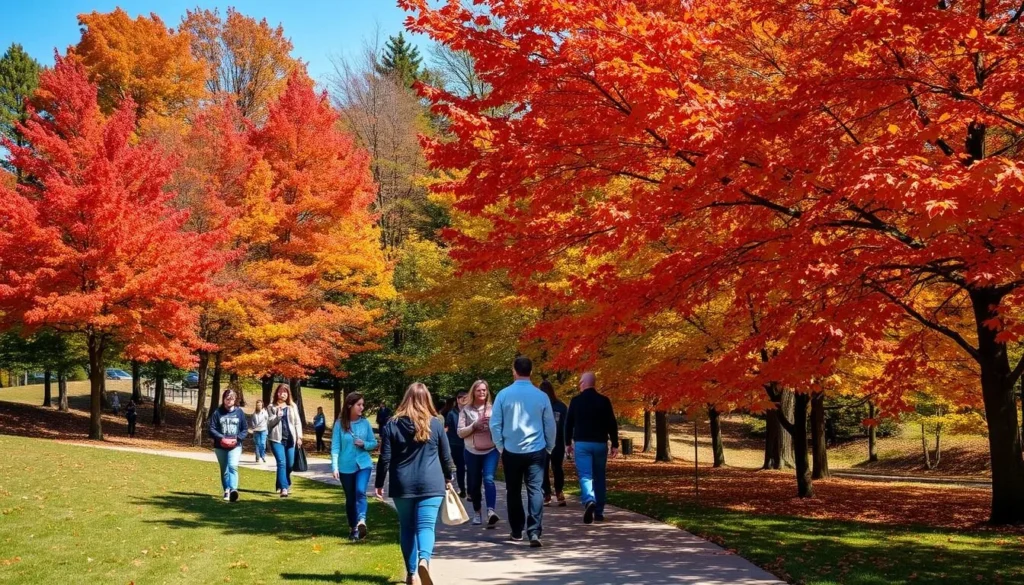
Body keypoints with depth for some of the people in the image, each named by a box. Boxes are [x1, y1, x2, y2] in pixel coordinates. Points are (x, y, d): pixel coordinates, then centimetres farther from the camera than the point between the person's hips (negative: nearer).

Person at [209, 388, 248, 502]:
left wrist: (237, 438, -11)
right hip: (220, 446, 2)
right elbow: (212, 429, -2)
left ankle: (233, 489, -34)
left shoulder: (239, 412, 4)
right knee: (224, 470, 10)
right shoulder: (217, 413, 2)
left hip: (235, 446, -2)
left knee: (233, 466, -21)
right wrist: (221, 438, -18)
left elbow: (245, 430, 7)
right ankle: (227, 491, 21)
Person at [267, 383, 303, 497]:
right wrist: (277, 416, -19)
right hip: (277, 439, -3)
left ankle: (281, 485, 28)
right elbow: (269, 423, -1)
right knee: (281, 463, -15)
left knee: (289, 464, 6)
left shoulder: (292, 406, 11)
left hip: (290, 439, 3)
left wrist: (299, 437, 2)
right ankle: (284, 488, -18)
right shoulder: (271, 407, 5)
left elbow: (297, 422, 9)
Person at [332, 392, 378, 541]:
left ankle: (361, 521, -35)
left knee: (360, 491, -23)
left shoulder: (365, 423, 0)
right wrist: (335, 467, -15)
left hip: (363, 464, 0)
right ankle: (353, 528, 22)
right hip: (346, 467, 0)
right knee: (350, 498, 10)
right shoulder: (340, 424, -7)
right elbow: (335, 446, -8)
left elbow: (374, 443, 8)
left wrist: (364, 444, -13)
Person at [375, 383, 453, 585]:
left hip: (402, 485, 1)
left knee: (407, 527, 13)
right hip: (430, 484, -1)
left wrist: (379, 483, 11)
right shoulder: (435, 423, 3)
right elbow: (446, 455, 10)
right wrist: (448, 478, 25)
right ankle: (424, 560, -33)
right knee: (426, 525, -7)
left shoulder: (392, 425, 1)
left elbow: (385, 458, 0)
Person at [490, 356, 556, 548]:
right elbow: (550, 425, 4)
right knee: (535, 490, -2)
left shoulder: (504, 395, -5)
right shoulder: (541, 396, -3)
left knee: (513, 492, 14)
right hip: (536, 451, 0)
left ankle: (517, 531, 22)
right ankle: (534, 532, -14)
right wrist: (549, 448, 17)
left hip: (511, 451, 0)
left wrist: (500, 446, 9)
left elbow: (495, 424, -3)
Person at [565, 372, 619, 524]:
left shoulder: (575, 401, -2)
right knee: (599, 478, 13)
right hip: (600, 444, 2)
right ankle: (599, 512, 16)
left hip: (582, 444, -2)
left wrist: (568, 443, 12)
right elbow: (612, 424, -2)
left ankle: (589, 501, -34)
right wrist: (615, 445, 4)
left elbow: (568, 423, 2)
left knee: (585, 475, -6)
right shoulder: (604, 401, -1)